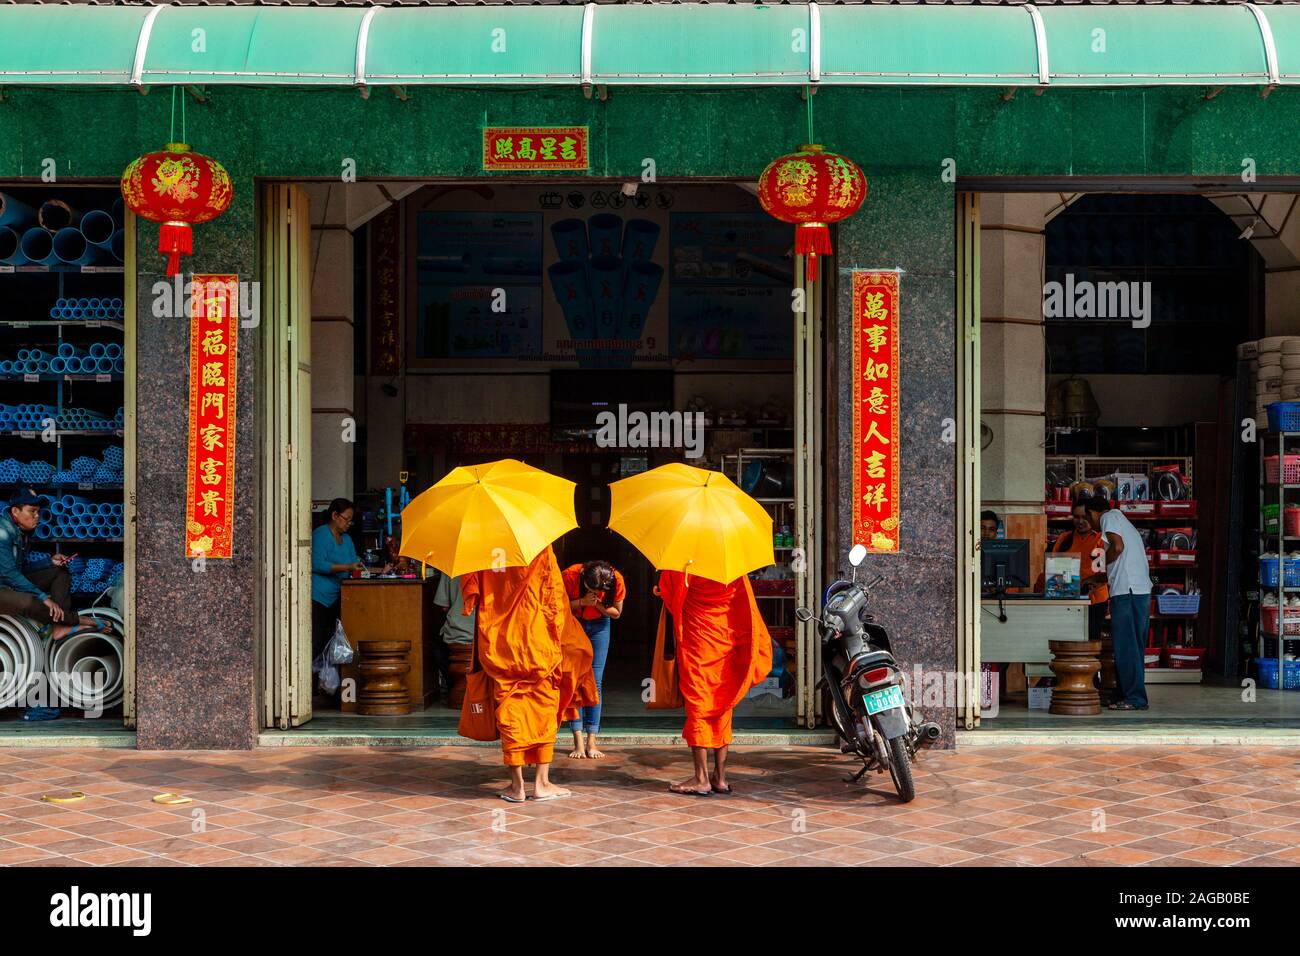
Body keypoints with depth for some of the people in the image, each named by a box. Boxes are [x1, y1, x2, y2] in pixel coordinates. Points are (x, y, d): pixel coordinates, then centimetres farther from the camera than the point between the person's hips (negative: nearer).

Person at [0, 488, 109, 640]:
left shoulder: (22, 532, 9)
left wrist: (50, 562, -2)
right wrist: (43, 597, -29)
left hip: (15, 583, 11)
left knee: (60, 572, 7)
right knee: (27, 602, -38)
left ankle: (60, 626, -14)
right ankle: (77, 620, -18)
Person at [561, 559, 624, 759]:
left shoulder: (616, 581, -23)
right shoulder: (570, 576, -28)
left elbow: (616, 612, -8)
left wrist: (598, 604, -27)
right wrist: (582, 602, -32)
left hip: (599, 625, 1)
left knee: (595, 683, -5)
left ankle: (591, 742, -5)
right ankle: (578, 742, -10)